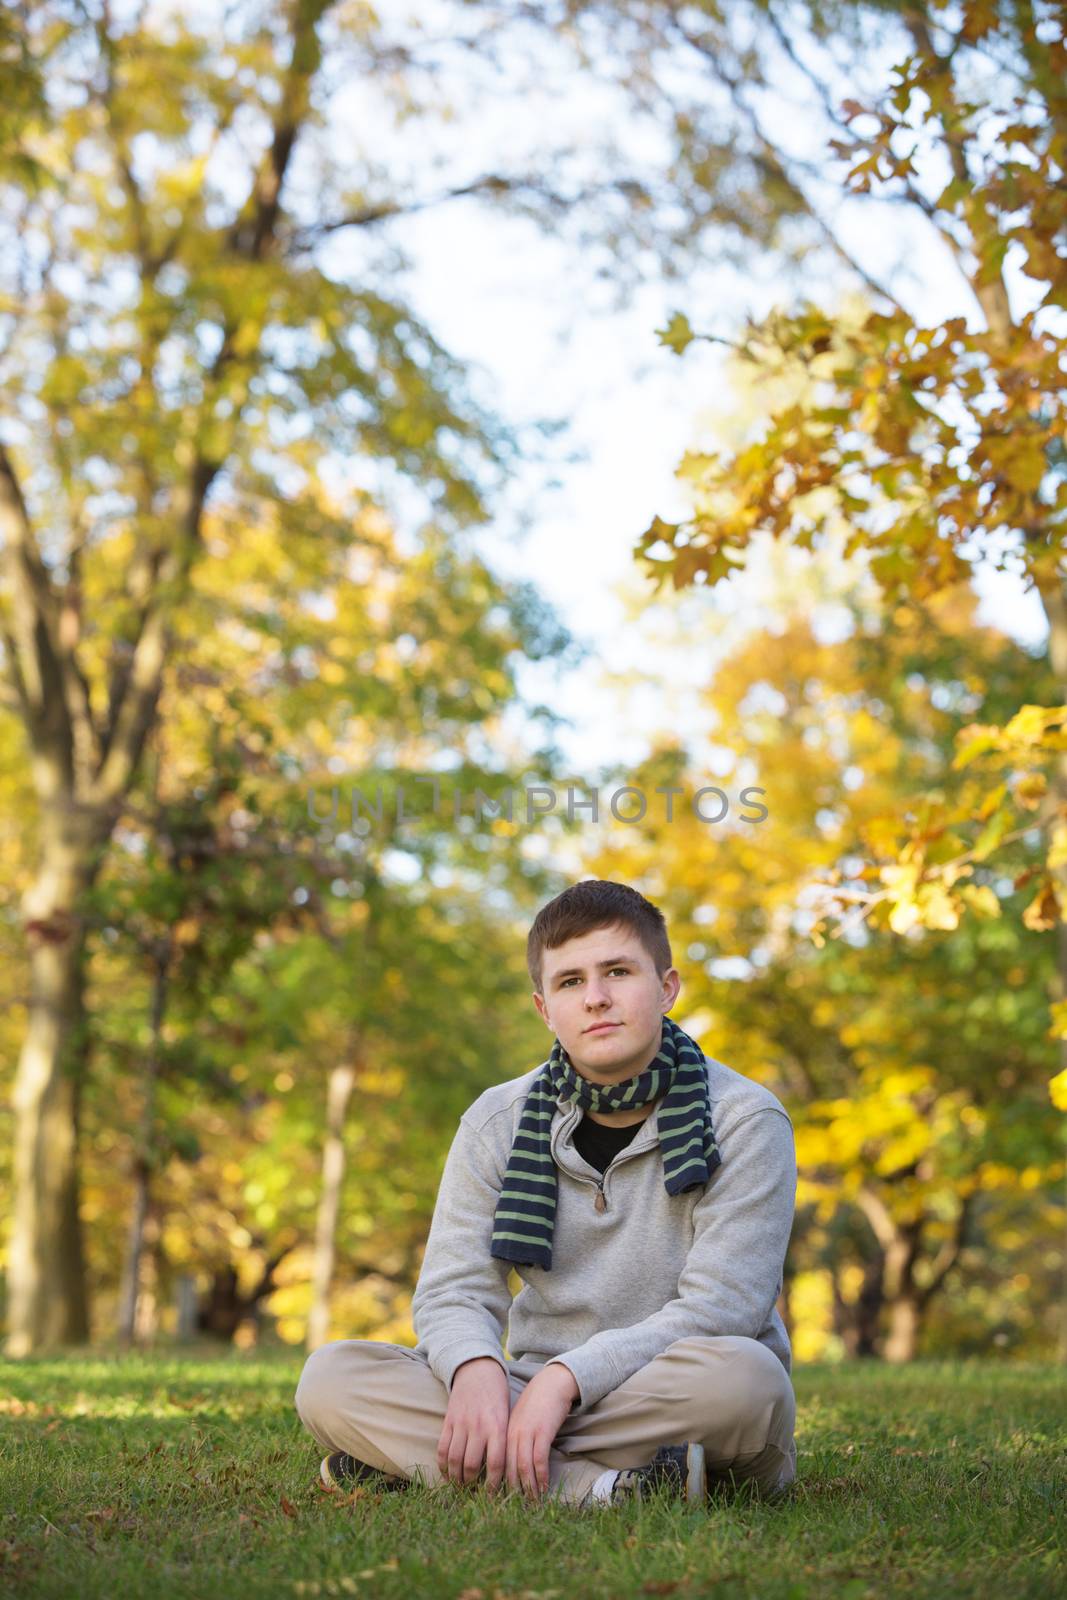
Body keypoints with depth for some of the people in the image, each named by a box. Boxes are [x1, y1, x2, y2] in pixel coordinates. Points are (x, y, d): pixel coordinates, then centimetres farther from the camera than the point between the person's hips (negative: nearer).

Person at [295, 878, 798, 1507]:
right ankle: (595, 1488, -32)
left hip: (677, 1409, -3)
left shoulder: (745, 1121, -6)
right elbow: (453, 1290, 0)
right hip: (533, 1397, 3)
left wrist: (566, 1378, -27)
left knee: (744, 1376, -39)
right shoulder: (497, 1123, 6)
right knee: (331, 1377, -18)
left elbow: (719, 1308, -16)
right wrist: (476, 1369, -25)